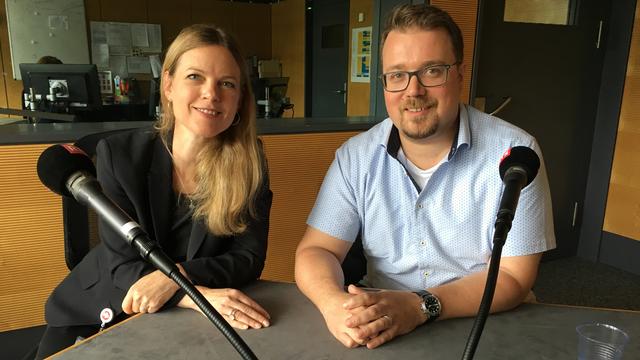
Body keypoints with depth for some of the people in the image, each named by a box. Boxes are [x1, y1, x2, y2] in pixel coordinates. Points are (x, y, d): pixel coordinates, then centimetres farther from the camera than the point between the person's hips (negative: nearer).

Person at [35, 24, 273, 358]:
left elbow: (249, 256, -14)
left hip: (185, 321, 1)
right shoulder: (120, 154, -16)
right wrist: (201, 297, -34)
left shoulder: (248, 161, -14)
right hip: (100, 313, -1)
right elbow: (122, 265, -18)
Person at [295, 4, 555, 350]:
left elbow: (513, 278, -11)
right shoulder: (356, 156, -3)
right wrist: (333, 303, -26)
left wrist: (420, 306, -26)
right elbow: (316, 250, -4)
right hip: (379, 329, 2)